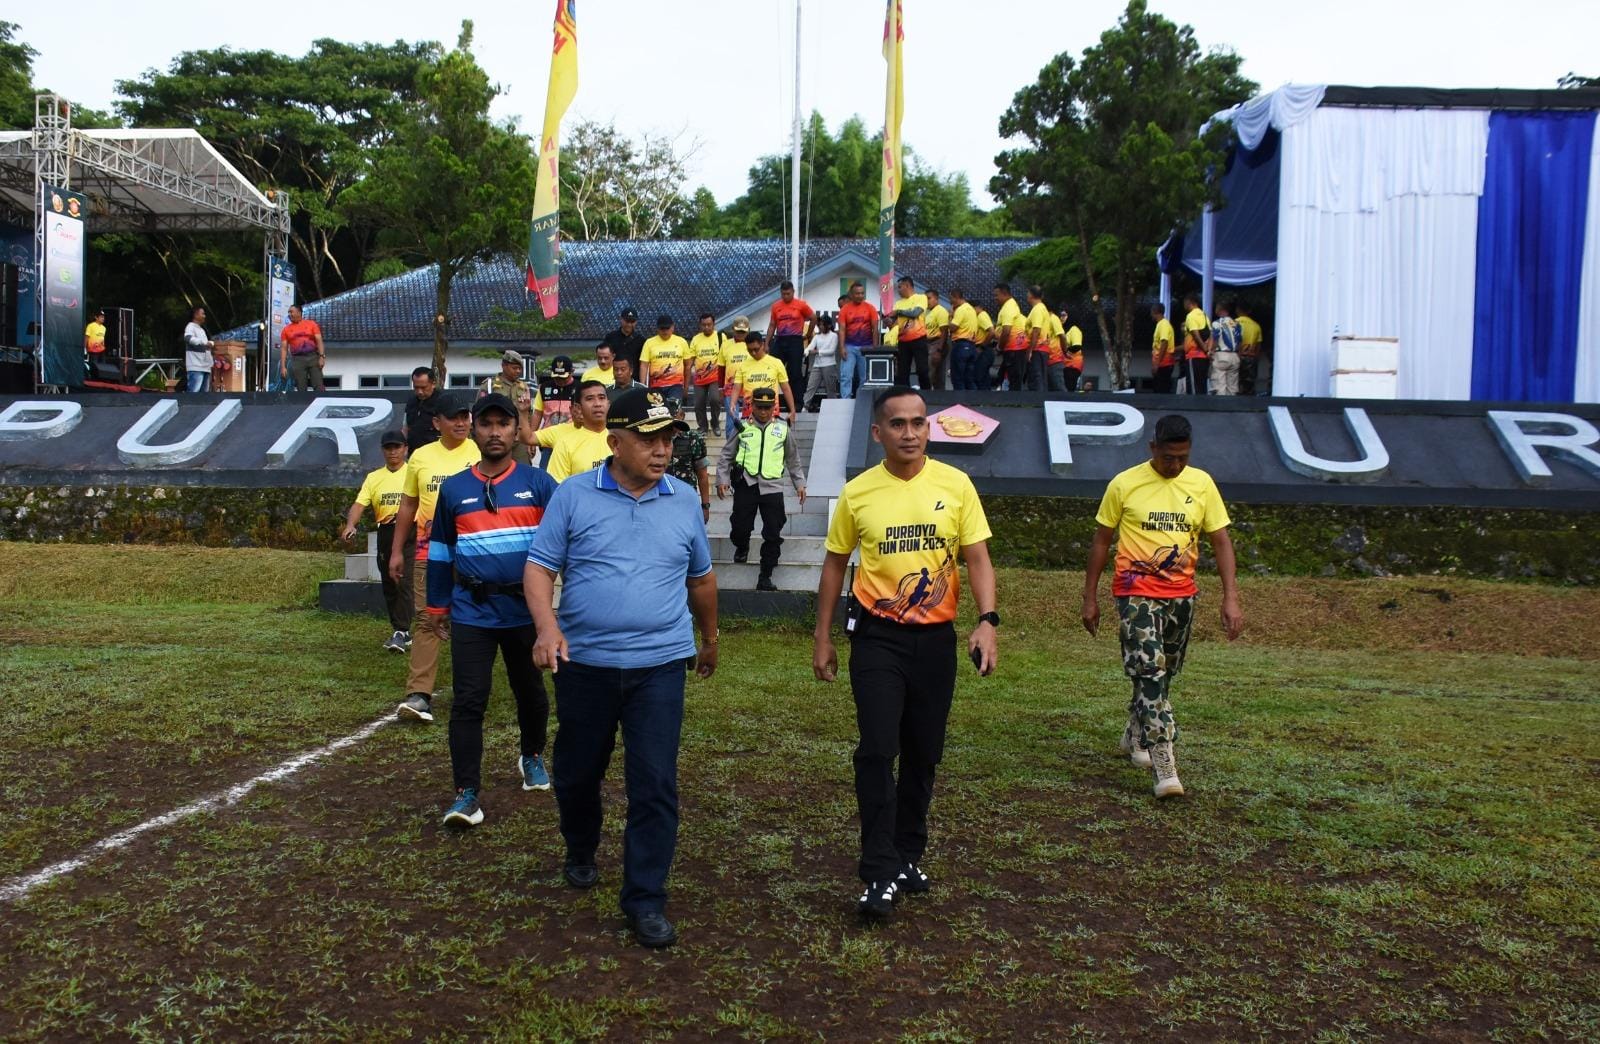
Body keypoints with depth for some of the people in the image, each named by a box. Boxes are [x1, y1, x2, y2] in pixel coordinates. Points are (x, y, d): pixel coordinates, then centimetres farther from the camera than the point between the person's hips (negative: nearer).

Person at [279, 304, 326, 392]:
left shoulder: (311, 324, 8)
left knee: (319, 387, -9)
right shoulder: (286, 329, 11)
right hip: (297, 359, 1)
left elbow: (319, 340, 2)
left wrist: (321, 356, -12)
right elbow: (284, 348, 7)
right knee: (301, 389, -2)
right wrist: (283, 366, -2)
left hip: (313, 357, -1)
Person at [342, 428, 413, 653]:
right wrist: (350, 525, -18)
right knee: (389, 586, 9)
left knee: (404, 583, -13)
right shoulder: (373, 477, 11)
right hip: (385, 535, 5)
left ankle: (401, 632, -12)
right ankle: (403, 632, 19)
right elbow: (359, 504, 1)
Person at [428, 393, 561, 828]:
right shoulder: (454, 488, 4)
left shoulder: (538, 484, -1)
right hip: (472, 612, 0)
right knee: (468, 701, -4)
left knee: (530, 692, 17)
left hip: (525, 610, 0)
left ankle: (532, 757, 42)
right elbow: (441, 551, 13)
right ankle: (466, 792, 2)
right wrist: (437, 604, 15)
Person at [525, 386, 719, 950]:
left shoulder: (684, 501, 5)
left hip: (659, 664, 0)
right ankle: (580, 853, 44)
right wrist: (546, 625, -21)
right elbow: (539, 568, -4)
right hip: (585, 662, 0)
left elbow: (700, 578, 17)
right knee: (578, 771, 16)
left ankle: (645, 898, 7)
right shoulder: (573, 495, -2)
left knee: (655, 784, -4)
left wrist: (709, 639, 26)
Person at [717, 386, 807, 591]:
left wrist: (800, 483, 14)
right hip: (746, 484, 0)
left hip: (772, 487, 0)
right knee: (741, 526, 3)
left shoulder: (782, 429, 7)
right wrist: (722, 479, 0)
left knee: (773, 533, -2)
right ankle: (742, 547, 39)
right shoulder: (742, 428, 5)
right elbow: (727, 455, 8)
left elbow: (793, 459, 16)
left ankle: (766, 576, 8)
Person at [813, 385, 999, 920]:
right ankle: (881, 873, 0)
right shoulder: (857, 492, -3)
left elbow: (977, 557, -2)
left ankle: (909, 855, 29)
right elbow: (835, 563, 6)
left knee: (924, 754, 11)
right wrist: (823, 638, 6)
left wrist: (987, 621, -16)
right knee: (878, 751, -9)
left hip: (936, 637, 2)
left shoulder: (956, 484, -3)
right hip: (878, 636, -2)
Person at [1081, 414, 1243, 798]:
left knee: (1163, 673, 14)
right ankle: (1164, 766, -15)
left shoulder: (1202, 484, 2)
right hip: (1136, 590, -4)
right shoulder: (1125, 484, -6)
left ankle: (1134, 735, 38)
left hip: (1181, 594, 4)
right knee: (1150, 671, -14)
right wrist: (1090, 598, 1)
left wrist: (1231, 598, -5)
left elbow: (1221, 541, 4)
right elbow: (1101, 541, 1)